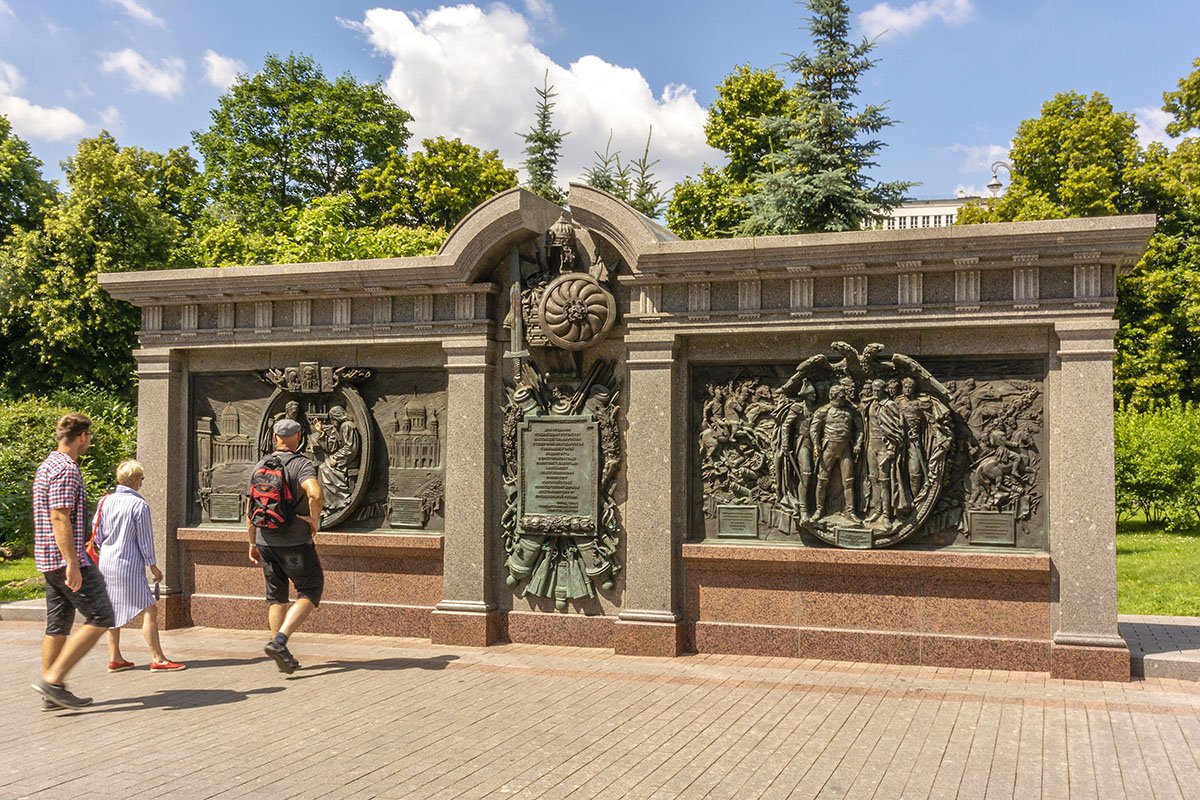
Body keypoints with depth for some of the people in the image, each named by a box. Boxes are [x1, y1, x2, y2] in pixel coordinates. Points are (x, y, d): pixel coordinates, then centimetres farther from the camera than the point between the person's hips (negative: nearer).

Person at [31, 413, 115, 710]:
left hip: (48, 559, 10)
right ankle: (53, 679, -9)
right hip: (66, 558, -10)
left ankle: (52, 695, 16)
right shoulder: (66, 470, -15)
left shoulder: (47, 465, 17)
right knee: (100, 618, -7)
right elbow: (60, 519, -22)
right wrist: (73, 564, -23)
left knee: (58, 624, 12)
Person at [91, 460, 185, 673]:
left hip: (106, 563, 8)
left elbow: (97, 532, 12)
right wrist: (152, 565, 0)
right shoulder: (139, 504, -11)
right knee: (147, 611, -4)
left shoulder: (105, 501, 7)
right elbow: (144, 539, -8)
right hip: (129, 565, -7)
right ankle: (157, 659, -6)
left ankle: (115, 658, 19)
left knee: (113, 611, 14)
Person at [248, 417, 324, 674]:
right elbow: (315, 494, -31)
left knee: (276, 595, 15)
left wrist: (252, 543, 20)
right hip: (295, 542, -6)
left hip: (266, 541, 6)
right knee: (309, 592, 5)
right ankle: (279, 641, -11)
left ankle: (281, 653, 18)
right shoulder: (301, 464, -11)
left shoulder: (259, 467, 7)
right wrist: (315, 521, -13)